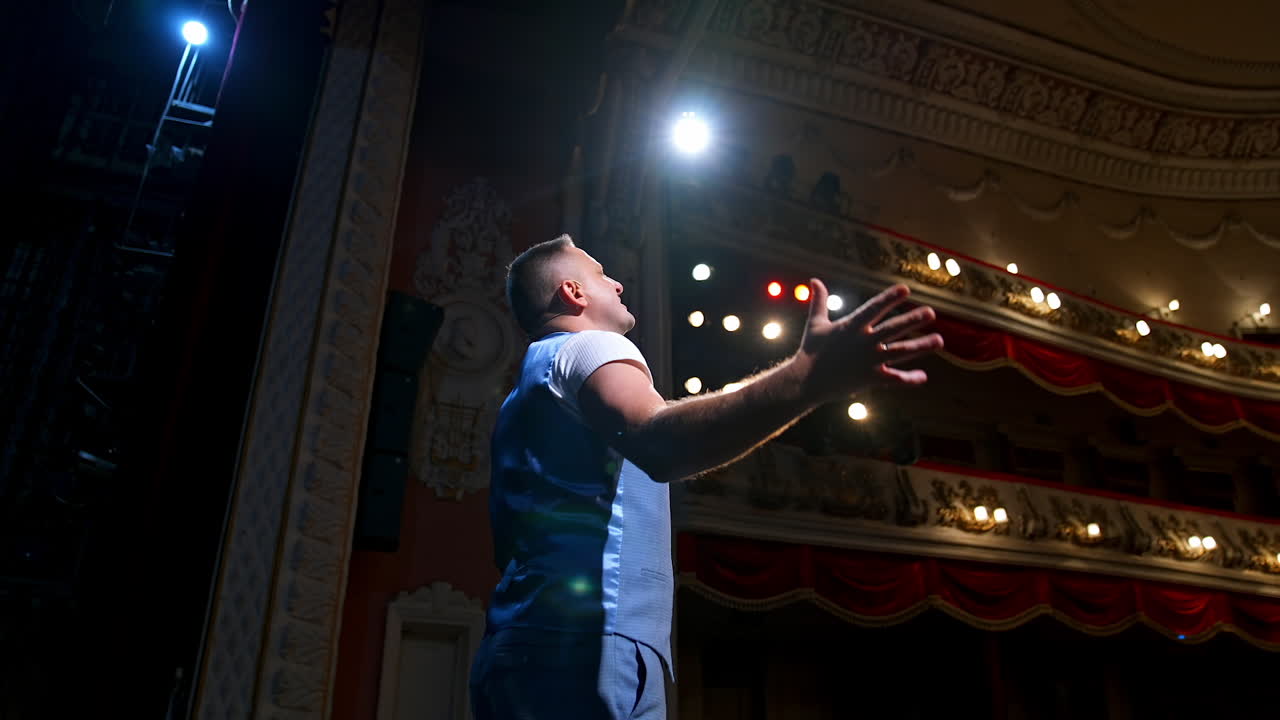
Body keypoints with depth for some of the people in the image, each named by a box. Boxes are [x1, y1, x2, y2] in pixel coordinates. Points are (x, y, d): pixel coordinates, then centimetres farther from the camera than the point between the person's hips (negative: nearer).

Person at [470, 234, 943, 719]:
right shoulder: (588, 346, -3)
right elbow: (657, 443, -27)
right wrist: (812, 375, -36)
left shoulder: (522, 400, 27)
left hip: (517, 647, 10)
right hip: (585, 647, -10)